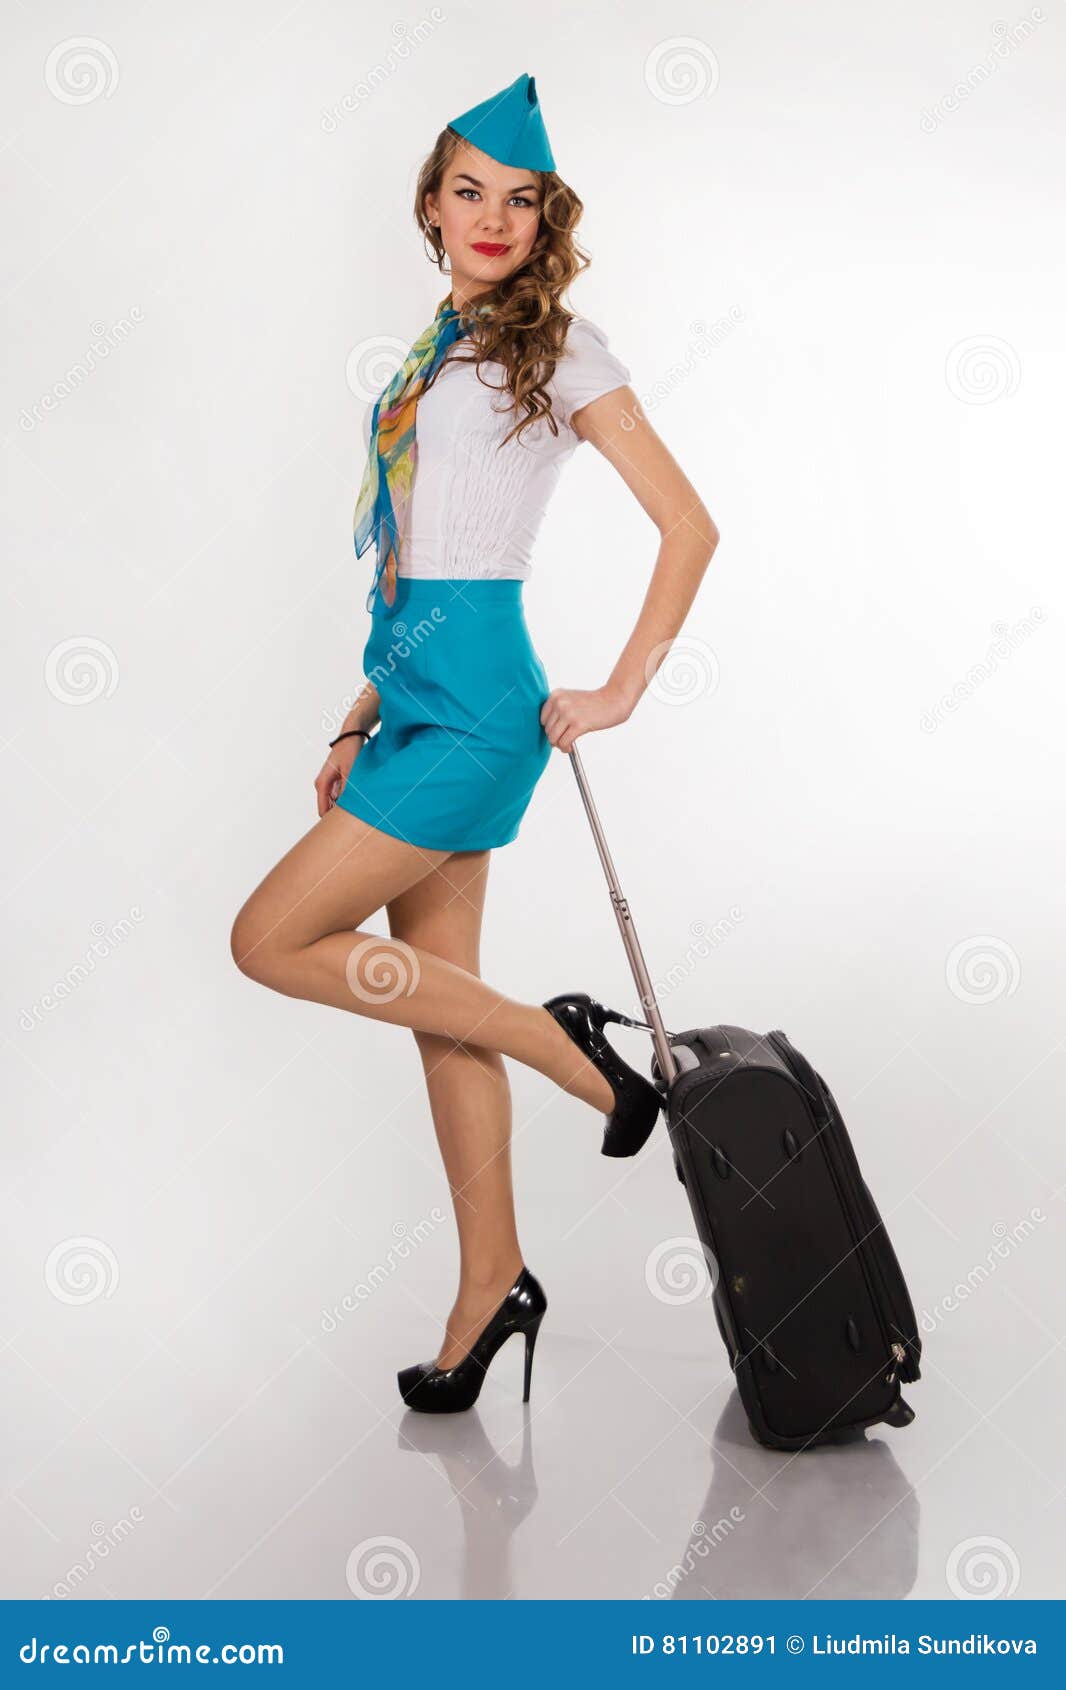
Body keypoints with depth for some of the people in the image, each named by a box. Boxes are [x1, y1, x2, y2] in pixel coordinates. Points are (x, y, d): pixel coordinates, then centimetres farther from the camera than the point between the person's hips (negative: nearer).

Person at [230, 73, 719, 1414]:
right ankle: (493, 1284, 20)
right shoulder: (436, 352, 19)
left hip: (475, 699, -8)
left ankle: (567, 1043, 0)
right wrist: (363, 721, 16)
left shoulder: (559, 346, -3)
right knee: (435, 990, 9)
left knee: (273, 939, -10)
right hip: (417, 695, 8)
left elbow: (689, 525, -6)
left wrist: (622, 691, -10)